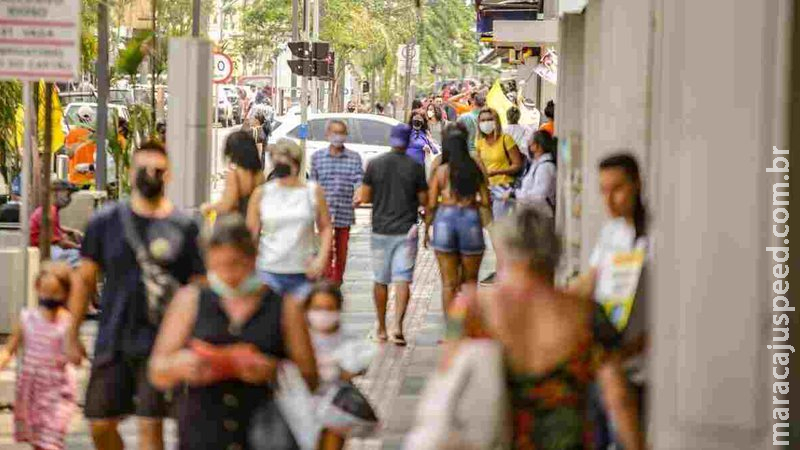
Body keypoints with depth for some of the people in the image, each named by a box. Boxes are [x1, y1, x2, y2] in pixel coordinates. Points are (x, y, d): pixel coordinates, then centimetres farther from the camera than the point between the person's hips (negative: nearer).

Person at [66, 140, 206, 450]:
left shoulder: (183, 228, -1)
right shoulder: (105, 222, 4)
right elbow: (84, 279, 10)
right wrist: (73, 335, 9)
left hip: (160, 344, -3)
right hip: (112, 342, 3)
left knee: (150, 425, -6)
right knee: (100, 424, 5)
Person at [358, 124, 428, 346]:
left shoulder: (375, 165, -3)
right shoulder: (415, 167, -6)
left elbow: (364, 197, 1)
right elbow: (424, 200, -1)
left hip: (381, 230, 2)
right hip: (406, 230, -2)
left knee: (381, 281, 12)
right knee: (403, 280, -4)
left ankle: (382, 328, 20)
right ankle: (398, 325, -19)